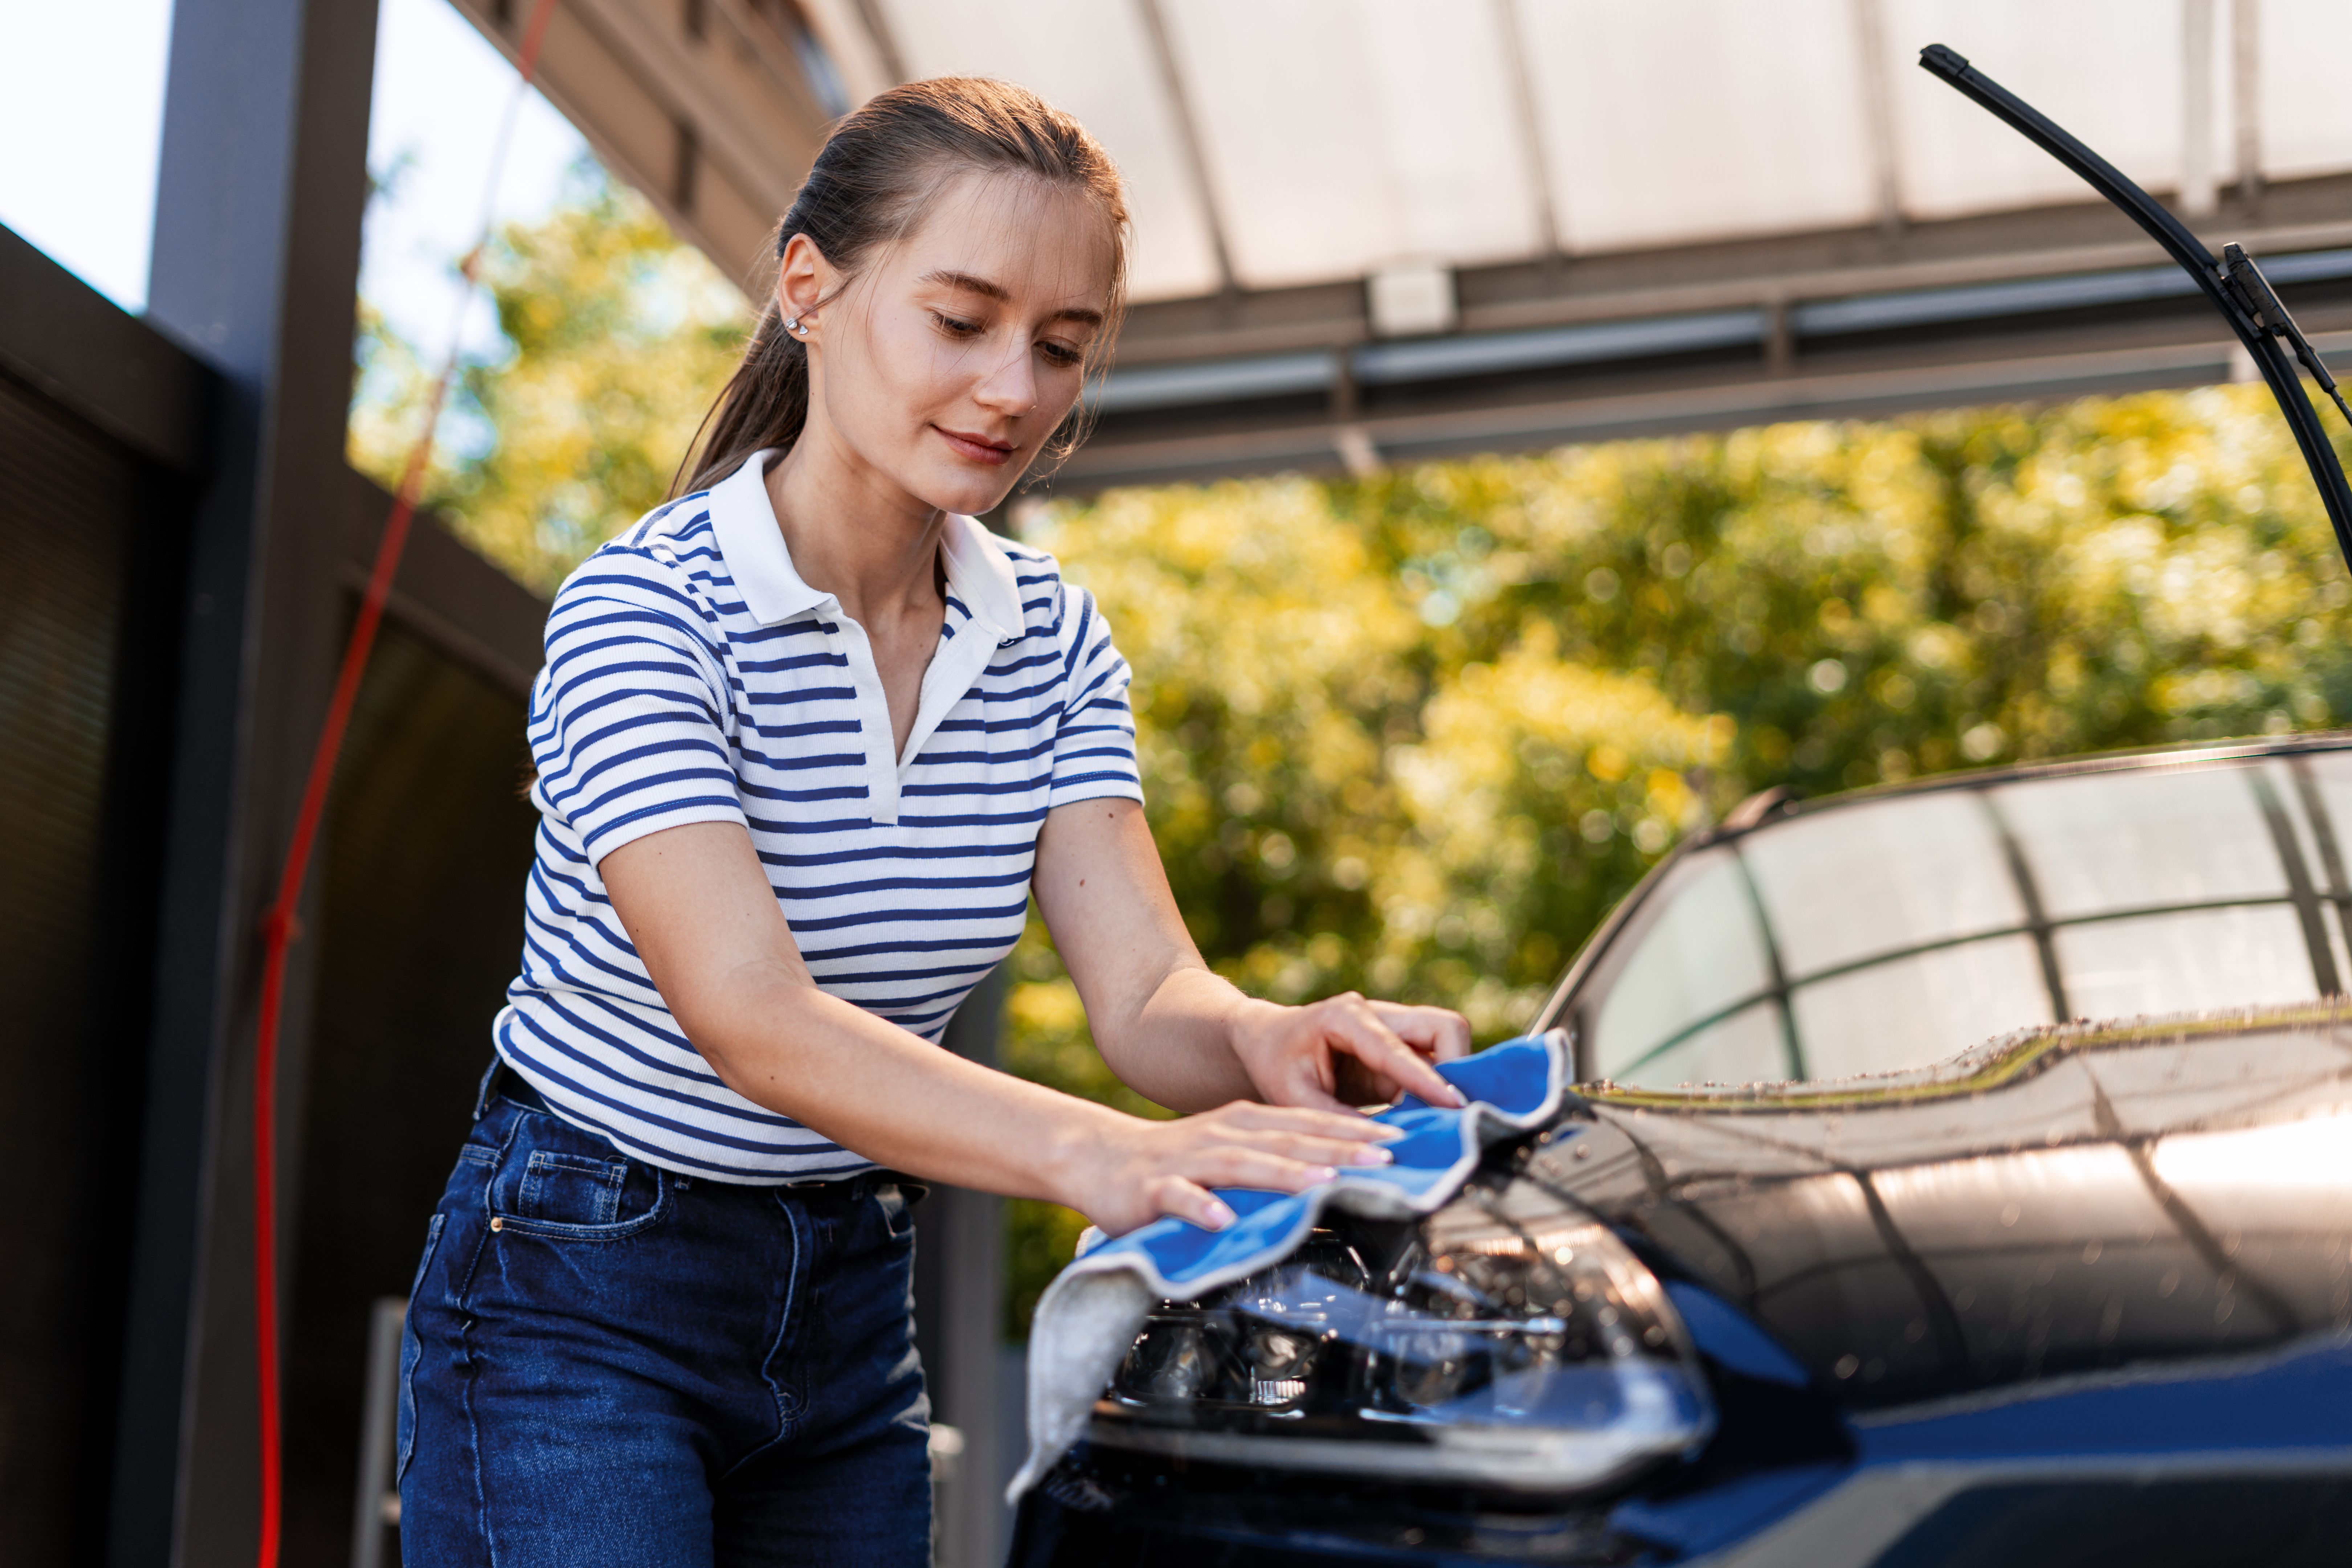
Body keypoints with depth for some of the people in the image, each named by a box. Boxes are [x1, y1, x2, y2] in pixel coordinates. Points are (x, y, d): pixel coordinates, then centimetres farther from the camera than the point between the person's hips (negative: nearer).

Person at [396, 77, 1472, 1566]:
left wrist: (1270, 1045, -37)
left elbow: (1144, 990, -13)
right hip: (580, 1300, -5)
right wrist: (1098, 1153, -49)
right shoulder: (646, 608, -21)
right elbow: (750, 1014, -34)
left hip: (851, 1310, 6)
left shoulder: (1050, 641, -2)